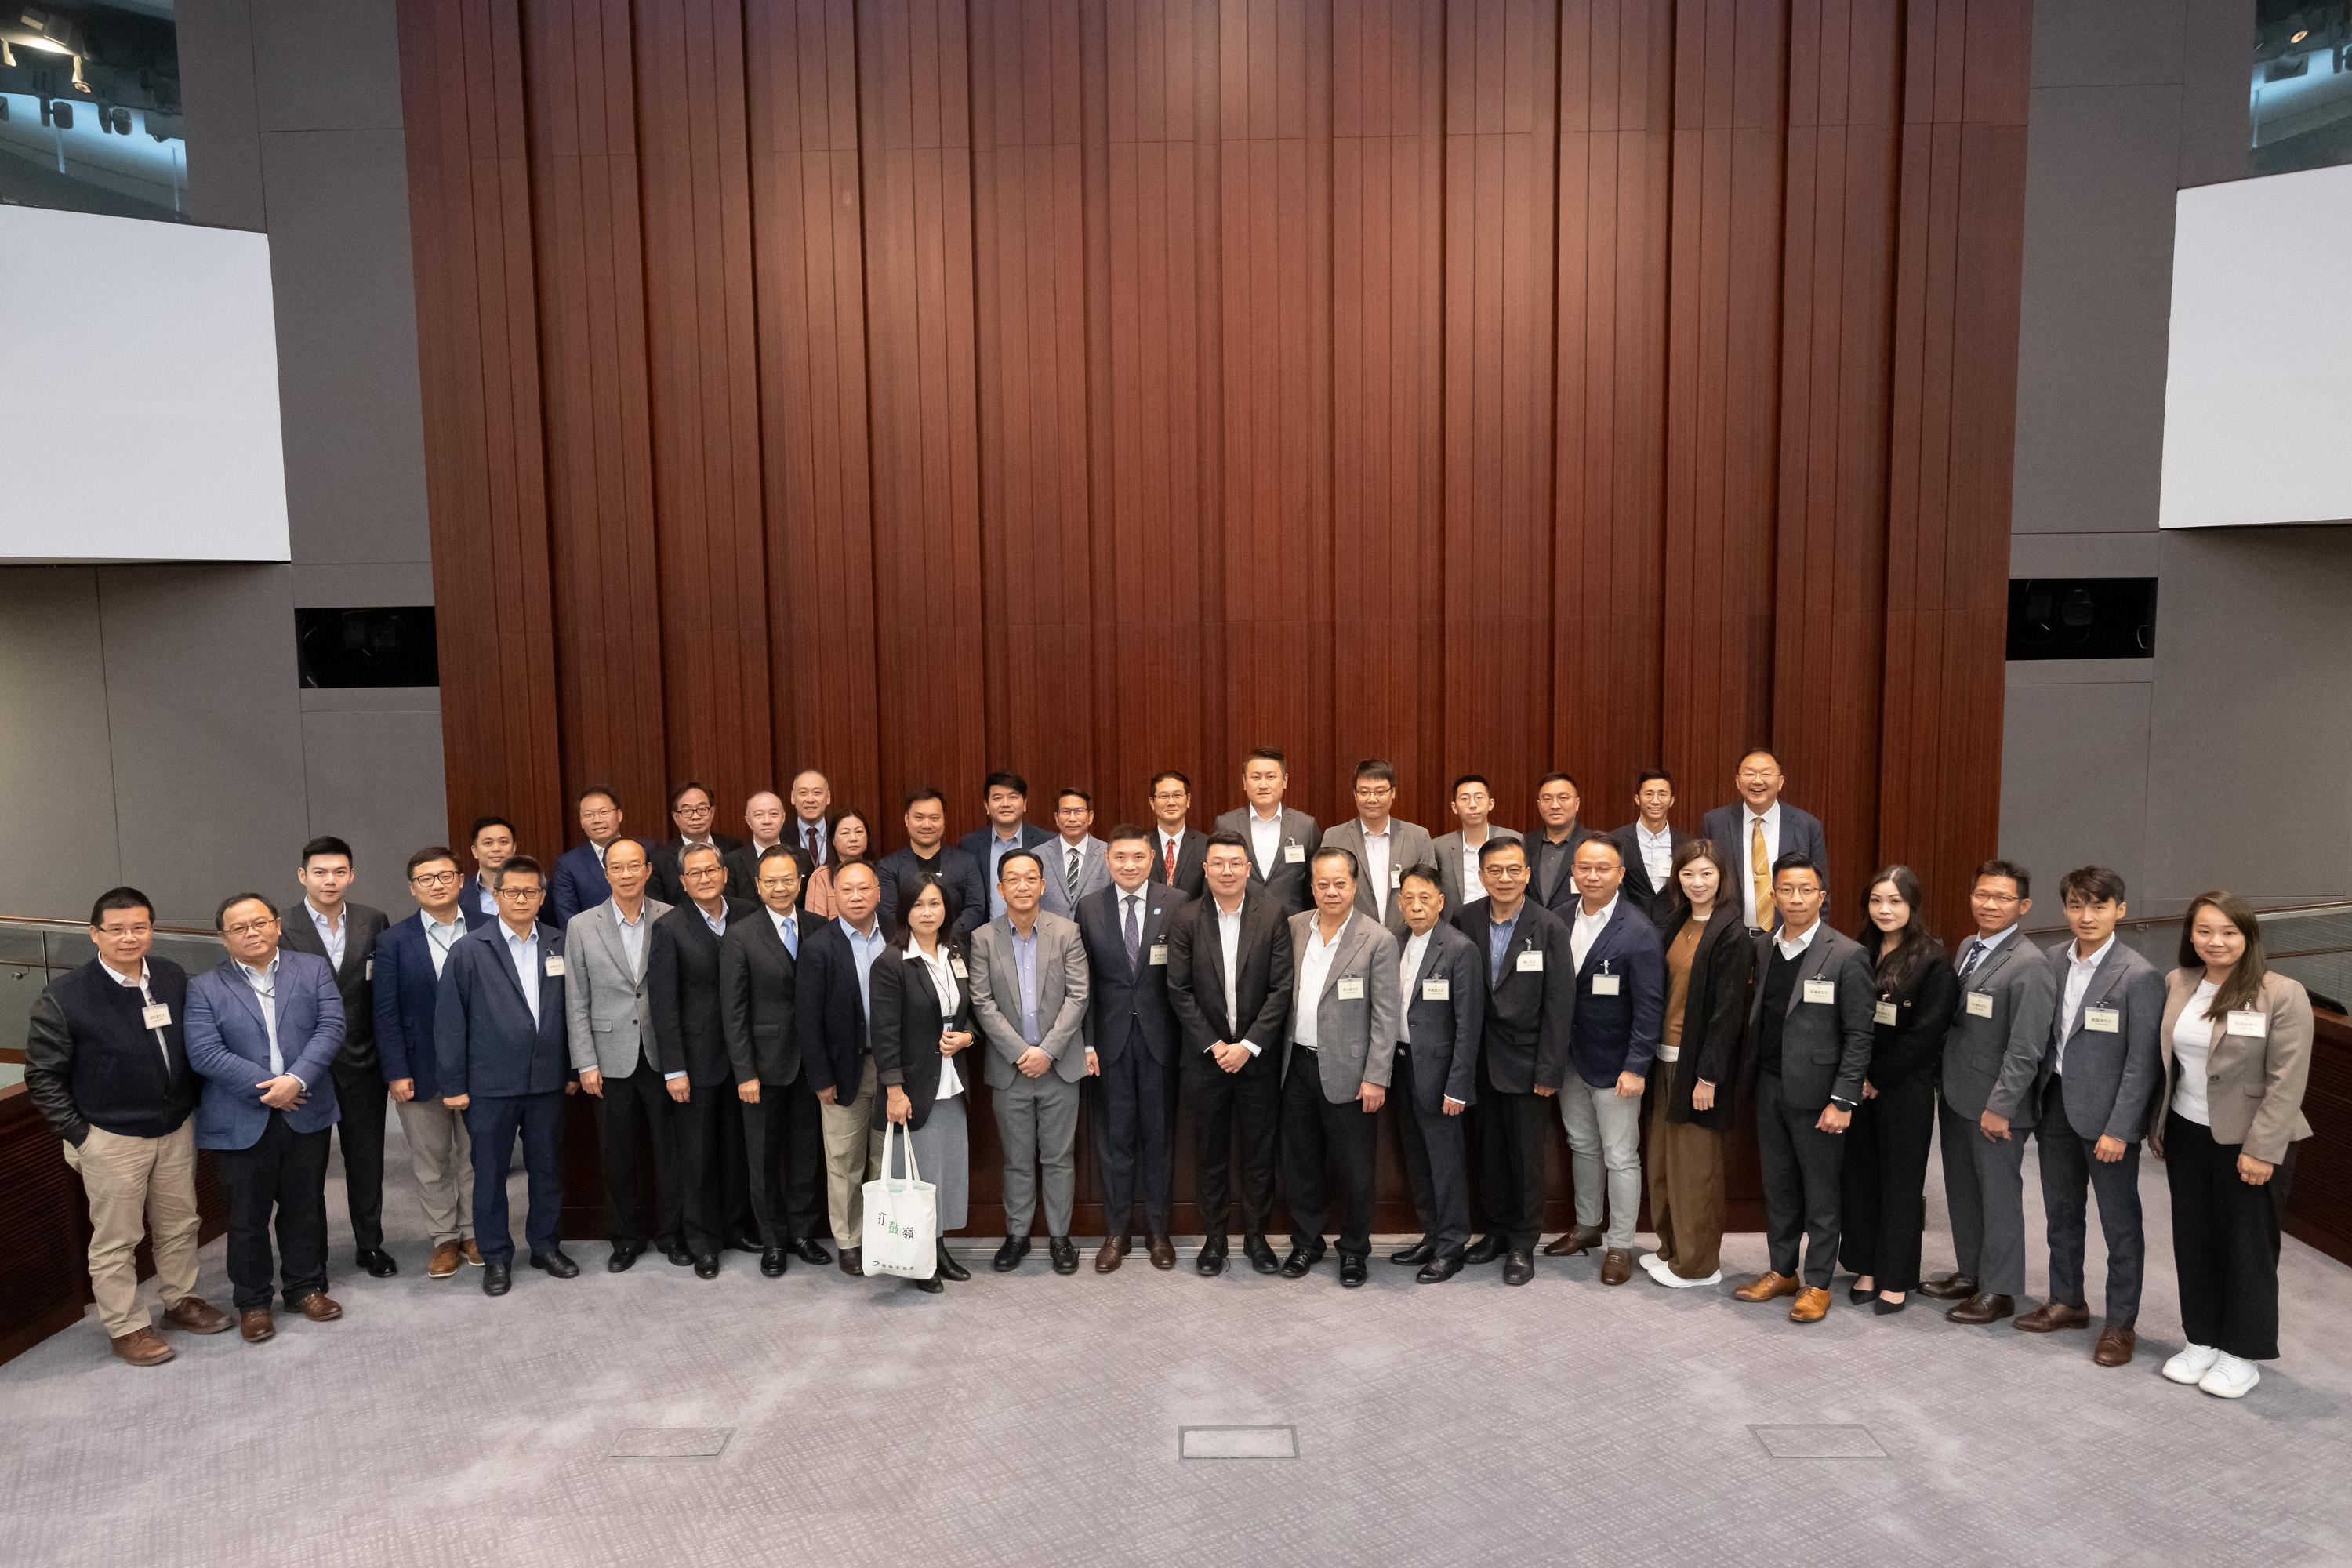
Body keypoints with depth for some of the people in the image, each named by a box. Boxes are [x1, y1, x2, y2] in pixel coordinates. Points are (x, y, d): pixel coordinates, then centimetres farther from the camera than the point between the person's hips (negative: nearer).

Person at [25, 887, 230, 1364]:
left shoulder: (173, 978, -3)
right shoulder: (63, 997, -15)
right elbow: (42, 1077, -7)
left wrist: (195, 1104, 8)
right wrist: (77, 1134, -9)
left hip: (176, 1128, 4)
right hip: (111, 1140, -4)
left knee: (179, 1224, 18)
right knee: (116, 1240, 8)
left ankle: (181, 1301, 36)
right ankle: (125, 1327, 23)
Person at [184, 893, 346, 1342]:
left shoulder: (314, 970, 3)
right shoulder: (204, 988, -2)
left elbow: (330, 1028, -6)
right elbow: (204, 1052, -12)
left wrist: (296, 1079, -20)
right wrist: (267, 1088, -17)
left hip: (306, 1113, 2)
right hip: (241, 1122, -1)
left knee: (305, 1206, 13)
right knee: (247, 1216, 9)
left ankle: (306, 1287, 29)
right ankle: (252, 1302, 24)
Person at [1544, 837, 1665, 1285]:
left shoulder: (1639, 931, -17)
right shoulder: (1561, 919, 1)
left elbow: (1649, 1006, -16)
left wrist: (1636, 1067, -18)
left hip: (1613, 1063, -6)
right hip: (1569, 1058, 6)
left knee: (1620, 1158, 5)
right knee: (1582, 1146, 20)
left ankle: (1620, 1246, 20)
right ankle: (1586, 1227, 37)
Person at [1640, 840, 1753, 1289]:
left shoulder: (1732, 934, -15)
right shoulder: (1677, 922, 8)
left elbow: (1728, 1010, -16)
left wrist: (1708, 1076, -18)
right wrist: (1652, 1054, 9)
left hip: (1699, 1061, -7)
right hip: (1666, 1055, 7)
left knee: (1694, 1163, 3)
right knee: (1663, 1158, 14)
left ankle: (1698, 1263, 16)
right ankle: (1672, 1247, 28)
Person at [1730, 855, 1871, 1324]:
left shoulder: (1847, 956, -11)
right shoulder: (1763, 947, 6)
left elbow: (1859, 1036, -11)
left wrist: (1843, 1100, -15)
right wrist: (1751, 1080, 5)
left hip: (1815, 1092, -5)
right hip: (1769, 1087, 5)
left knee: (1820, 1193, 6)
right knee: (1777, 1186, 15)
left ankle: (1817, 1284, 19)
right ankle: (1782, 1271, 29)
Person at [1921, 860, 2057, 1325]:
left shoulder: (2030, 965, -18)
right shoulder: (1967, 948, 9)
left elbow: (2026, 1048, -20)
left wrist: (1999, 1107, -20)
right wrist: (1944, 1083, 10)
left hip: (1995, 1106, -8)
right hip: (1955, 1096, 8)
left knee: (1998, 1195, 6)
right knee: (1961, 1191, 18)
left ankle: (1998, 1290, 19)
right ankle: (1969, 1273, 33)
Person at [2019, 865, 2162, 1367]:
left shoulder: (2139, 977, -15)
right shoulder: (2055, 962, 3)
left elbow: (2143, 1063, -15)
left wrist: (2118, 1129, -17)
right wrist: (2036, 1101, 5)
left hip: (2106, 1116, -6)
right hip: (2056, 1104, 6)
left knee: (2119, 1225, 7)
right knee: (2061, 1212, 18)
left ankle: (2121, 1325, 20)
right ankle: (2067, 1301, 35)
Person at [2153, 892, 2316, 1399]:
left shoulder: (2283, 995, -14)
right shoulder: (2176, 985, 1)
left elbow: (2287, 1081, -15)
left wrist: (2261, 1149, -17)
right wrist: (2157, 1125, 11)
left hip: (2249, 1142, -5)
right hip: (2187, 1135, 5)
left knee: (2247, 1245, 8)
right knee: (2193, 1239, 13)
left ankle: (2243, 1353, 24)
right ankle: (2201, 1340, 29)